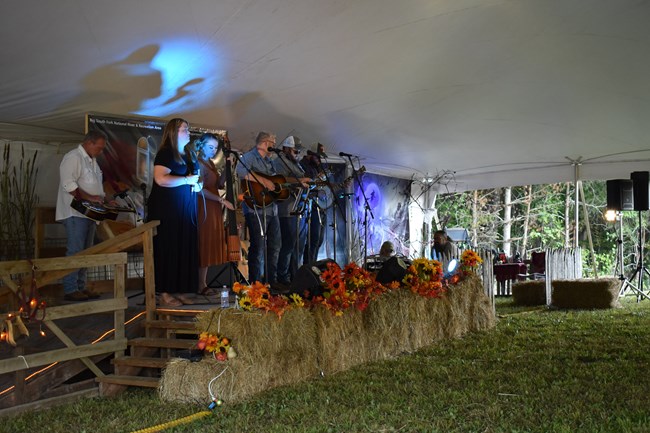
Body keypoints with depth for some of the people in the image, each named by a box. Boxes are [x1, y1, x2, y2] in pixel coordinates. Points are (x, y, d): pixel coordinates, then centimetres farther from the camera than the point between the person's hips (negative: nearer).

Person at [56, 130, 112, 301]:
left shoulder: (92, 160, 20)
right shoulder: (73, 157, -10)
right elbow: (68, 184, -20)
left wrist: (105, 200, 10)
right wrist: (89, 198, -22)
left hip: (89, 213, 9)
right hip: (76, 213, -9)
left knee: (85, 252, 11)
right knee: (75, 251, -9)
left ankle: (81, 287, 17)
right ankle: (70, 289, -5)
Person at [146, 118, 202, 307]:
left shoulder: (187, 155, 16)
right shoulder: (165, 153, -10)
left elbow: (194, 177, 30)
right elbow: (161, 179, -24)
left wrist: (197, 185, 8)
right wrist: (187, 180, -16)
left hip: (185, 210, 8)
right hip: (167, 211, -8)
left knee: (184, 250, 7)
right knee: (168, 250, -4)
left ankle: (179, 290, 16)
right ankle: (164, 293, 2)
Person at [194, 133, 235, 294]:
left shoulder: (210, 163, 16)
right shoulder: (199, 164, -11)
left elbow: (219, 184, 12)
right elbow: (201, 190, -18)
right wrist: (221, 200, -19)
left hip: (213, 209, 9)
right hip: (204, 209, -9)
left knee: (210, 246, 10)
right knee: (204, 245, -5)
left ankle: (202, 283, 17)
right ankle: (201, 285, 1)